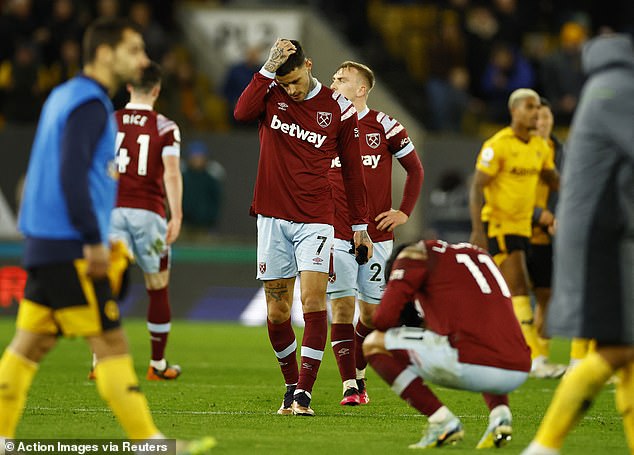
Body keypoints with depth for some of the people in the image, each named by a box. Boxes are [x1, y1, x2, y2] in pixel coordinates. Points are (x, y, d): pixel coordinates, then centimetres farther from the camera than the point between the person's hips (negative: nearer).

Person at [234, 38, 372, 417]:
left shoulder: (338, 108, 0)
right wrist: (268, 68, -21)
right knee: (277, 311, 5)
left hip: (315, 220, -2)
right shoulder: (271, 95, 2)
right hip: (273, 218, 2)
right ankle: (291, 383, 22)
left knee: (314, 299, -15)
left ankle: (304, 392, -15)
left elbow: (352, 169, 8)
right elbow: (242, 113, -21)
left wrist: (361, 225, 10)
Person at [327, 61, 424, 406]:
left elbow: (415, 169, 10)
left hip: (377, 233, 0)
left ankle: (359, 376, 24)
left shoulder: (384, 127, 0)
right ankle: (349, 386, -9)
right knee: (342, 305, -9)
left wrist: (404, 212, 2)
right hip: (336, 232, 0)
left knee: (371, 309, 4)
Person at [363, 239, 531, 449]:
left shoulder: (416, 253, 11)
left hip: (472, 366, -7)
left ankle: (442, 421, 0)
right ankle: (500, 412, 13)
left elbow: (384, 319, 4)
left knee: (374, 344, 11)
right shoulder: (480, 254, 31)